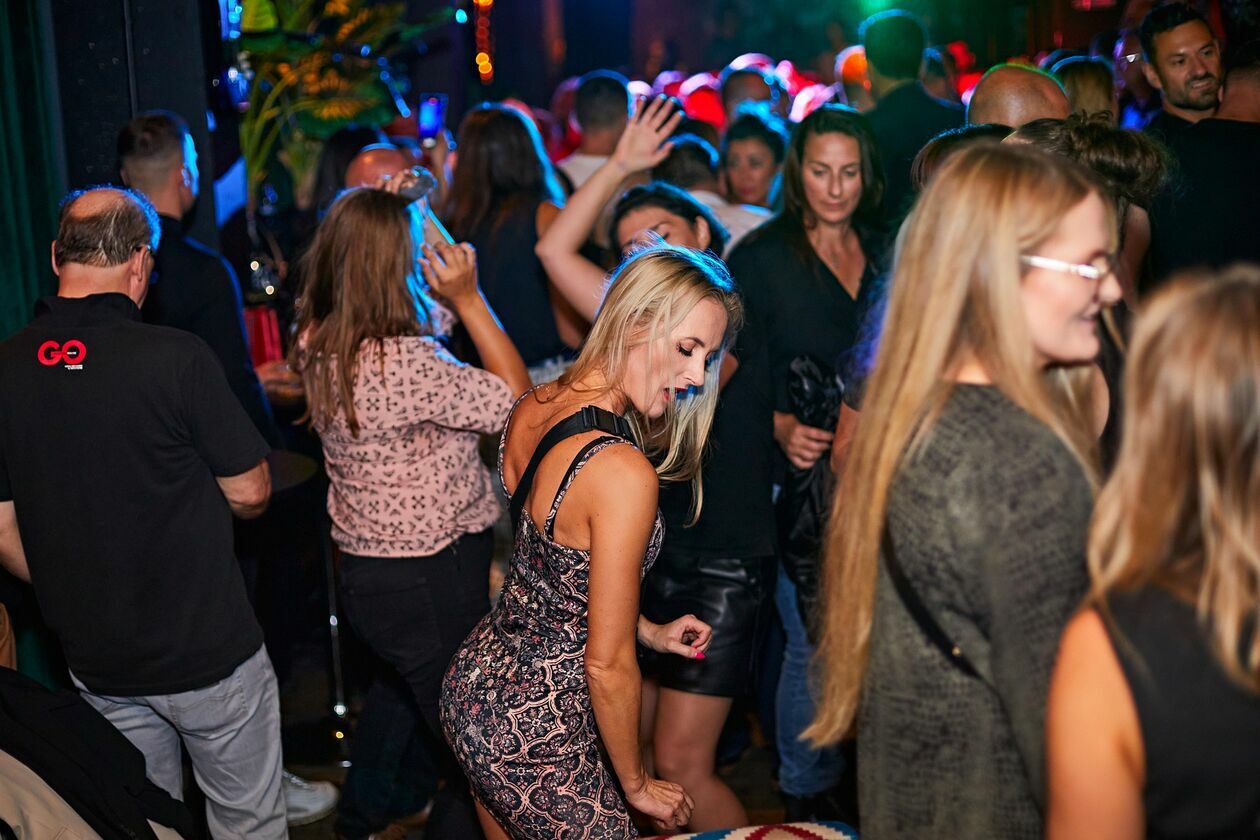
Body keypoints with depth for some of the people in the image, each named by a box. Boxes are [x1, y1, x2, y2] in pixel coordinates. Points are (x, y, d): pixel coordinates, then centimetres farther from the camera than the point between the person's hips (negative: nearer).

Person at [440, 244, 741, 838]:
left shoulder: (530, 410, -4)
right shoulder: (622, 473, -29)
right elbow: (607, 666, -21)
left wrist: (647, 630, 18)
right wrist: (638, 787, -7)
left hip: (476, 677, 9)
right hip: (534, 736, -9)